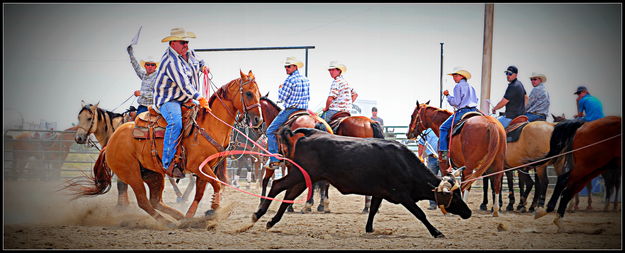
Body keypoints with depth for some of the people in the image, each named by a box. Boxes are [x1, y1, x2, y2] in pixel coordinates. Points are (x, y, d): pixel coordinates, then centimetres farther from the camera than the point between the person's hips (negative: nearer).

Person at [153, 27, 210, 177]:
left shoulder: (189, 53, 9)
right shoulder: (171, 61, -20)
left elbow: (197, 62, 34)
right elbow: (183, 83, -28)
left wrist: (203, 66, 10)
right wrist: (199, 98, -31)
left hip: (185, 99, 10)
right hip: (168, 100, -10)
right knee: (175, 122, -35)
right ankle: (168, 162, -37)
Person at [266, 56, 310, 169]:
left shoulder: (290, 79, -13)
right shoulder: (306, 80, 11)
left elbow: (281, 97, -11)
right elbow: (308, 98, 17)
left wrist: (280, 89, 7)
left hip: (290, 111, -8)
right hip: (304, 110, 8)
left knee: (270, 131, -1)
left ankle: (274, 160, -10)